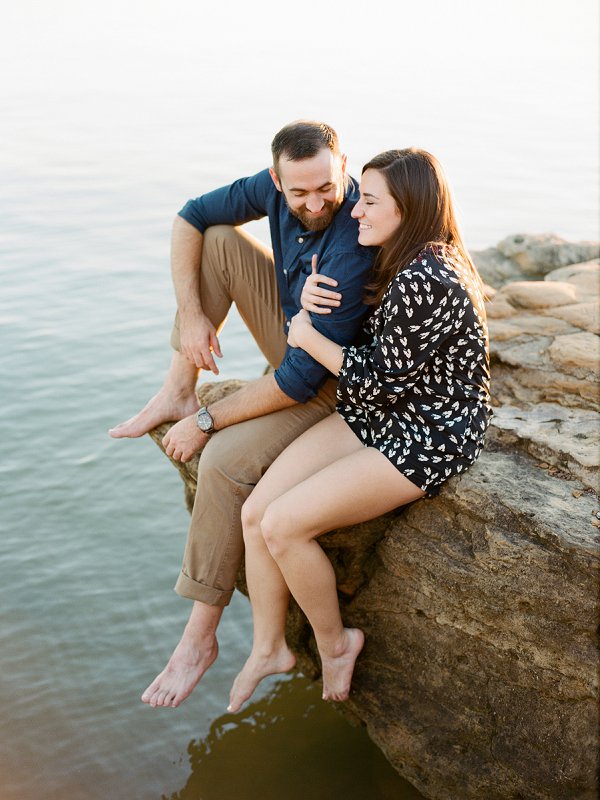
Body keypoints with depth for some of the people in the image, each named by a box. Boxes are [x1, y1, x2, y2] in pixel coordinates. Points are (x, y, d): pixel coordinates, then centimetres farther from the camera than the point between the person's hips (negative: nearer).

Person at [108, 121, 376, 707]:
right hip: (291, 331, 8)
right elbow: (191, 216, 0)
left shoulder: (355, 245, -35)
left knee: (226, 460, -27)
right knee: (217, 239, -6)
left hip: (333, 379, -7)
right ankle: (178, 391, -1)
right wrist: (191, 312, -11)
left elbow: (304, 378, -33)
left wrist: (207, 423, -24)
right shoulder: (277, 189, -14)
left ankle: (200, 636, -11)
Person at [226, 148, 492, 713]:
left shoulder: (426, 282, -25)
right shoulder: (397, 263, 6)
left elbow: (379, 379, -21)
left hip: (426, 439, -9)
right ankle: (268, 648, 14)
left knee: (284, 525, -17)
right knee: (254, 512, -4)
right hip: (372, 417, 9)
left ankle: (334, 643, 9)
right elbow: (353, 342, 16)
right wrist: (312, 301, -6)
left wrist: (309, 337, -8)